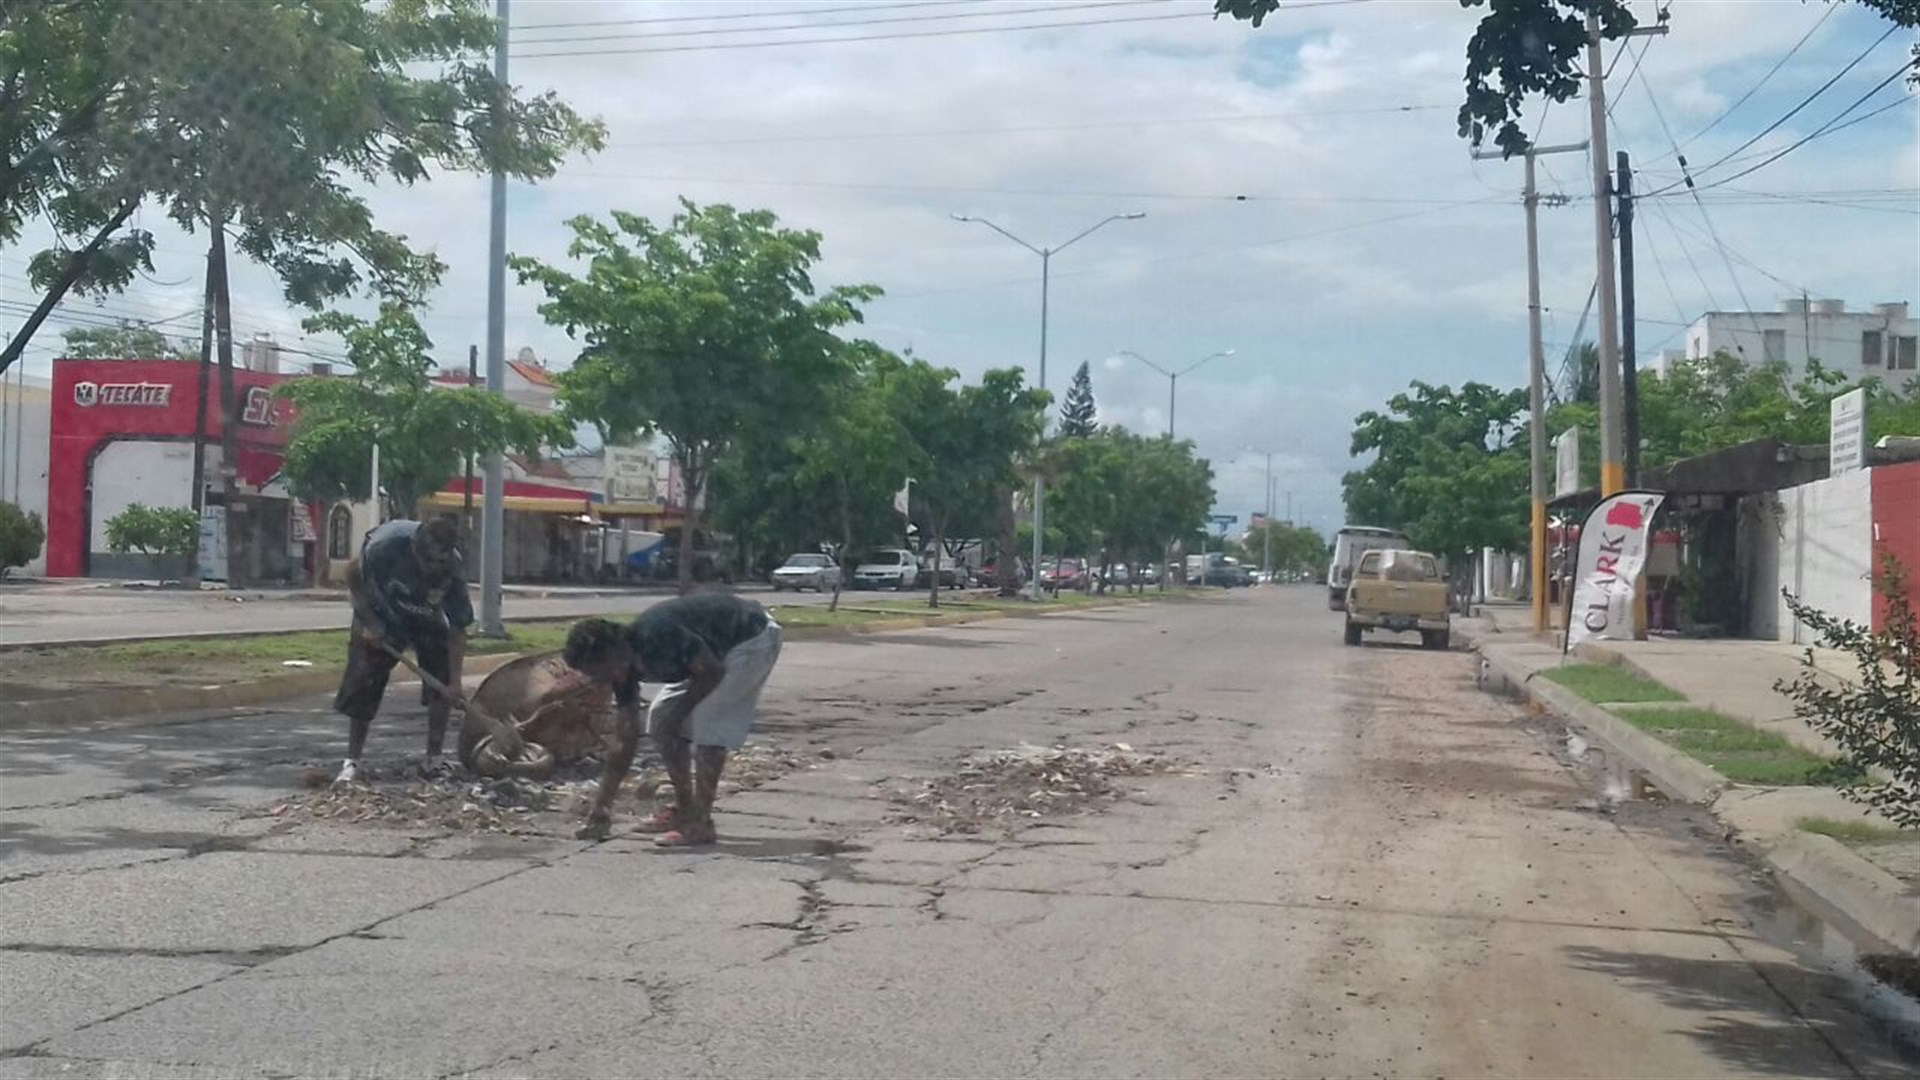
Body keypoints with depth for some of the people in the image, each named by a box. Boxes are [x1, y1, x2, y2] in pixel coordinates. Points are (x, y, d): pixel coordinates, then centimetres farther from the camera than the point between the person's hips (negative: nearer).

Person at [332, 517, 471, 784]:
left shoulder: (452, 572, -31)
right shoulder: (388, 543, -37)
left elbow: (457, 631, -25)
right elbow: (353, 574, -16)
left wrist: (455, 681, -30)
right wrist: (369, 622, -21)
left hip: (427, 621, 1)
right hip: (381, 615, -1)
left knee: (442, 682, -10)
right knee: (363, 683, -8)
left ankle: (433, 760, 2)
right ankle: (351, 762, 3)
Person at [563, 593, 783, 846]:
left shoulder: (656, 635, -31)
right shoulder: (626, 668, -4)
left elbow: (713, 672, -25)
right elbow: (624, 744, 0)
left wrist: (678, 713, -15)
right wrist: (601, 808, -1)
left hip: (754, 638, -9)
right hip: (720, 648, 9)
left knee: (707, 719, -20)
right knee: (660, 717, 5)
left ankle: (700, 824, -13)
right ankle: (684, 810, 13)